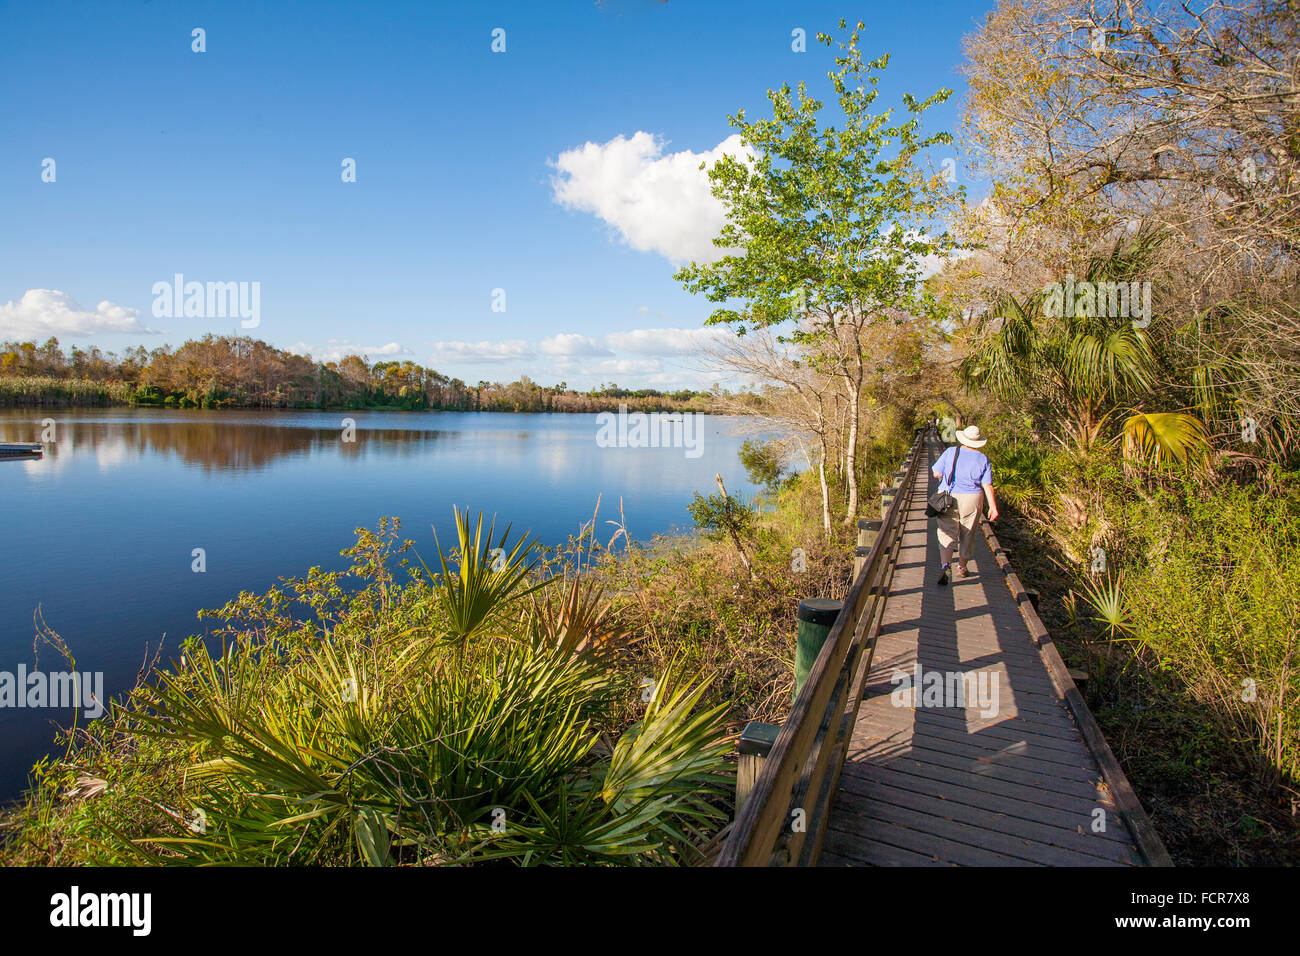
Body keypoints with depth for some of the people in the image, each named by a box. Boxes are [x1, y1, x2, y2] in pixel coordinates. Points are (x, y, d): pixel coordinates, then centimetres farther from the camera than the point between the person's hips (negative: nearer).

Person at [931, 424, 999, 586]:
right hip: (972, 500, 1)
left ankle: (945, 563, -25)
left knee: (947, 534, -2)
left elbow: (936, 473, -3)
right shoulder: (983, 459, -2)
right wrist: (993, 507, -2)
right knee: (967, 535, 16)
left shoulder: (950, 452, -5)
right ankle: (962, 567, 30)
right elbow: (988, 485, -5)